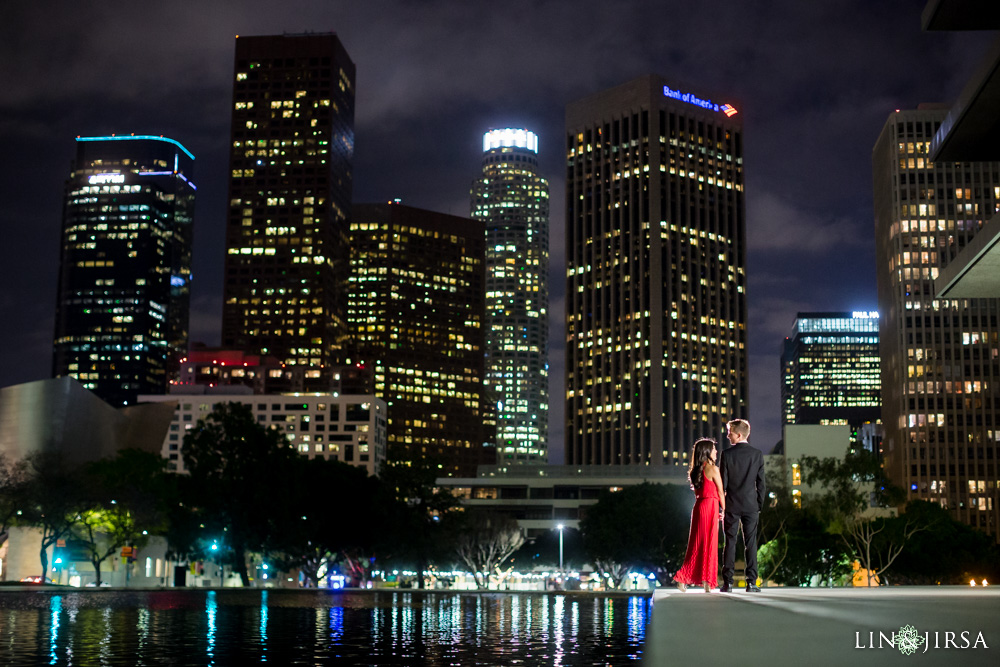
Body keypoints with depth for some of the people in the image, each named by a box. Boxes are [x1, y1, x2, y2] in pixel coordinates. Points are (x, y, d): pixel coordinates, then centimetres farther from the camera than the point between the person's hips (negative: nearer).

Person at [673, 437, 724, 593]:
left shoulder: (695, 471, 12)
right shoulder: (713, 469, -9)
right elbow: (720, 493, -5)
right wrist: (724, 510, 10)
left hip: (698, 507, 7)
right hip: (710, 507, -6)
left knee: (697, 543, 10)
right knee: (709, 544, -1)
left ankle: (683, 578, 3)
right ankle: (706, 582, 1)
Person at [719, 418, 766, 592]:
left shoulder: (727, 454, -7)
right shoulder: (757, 454, 1)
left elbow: (722, 482, -5)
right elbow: (760, 482, 2)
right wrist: (760, 505, 11)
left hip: (732, 505, -2)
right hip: (751, 505, 2)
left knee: (730, 543, 2)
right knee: (751, 543, 4)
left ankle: (728, 582, 2)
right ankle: (751, 582, 1)